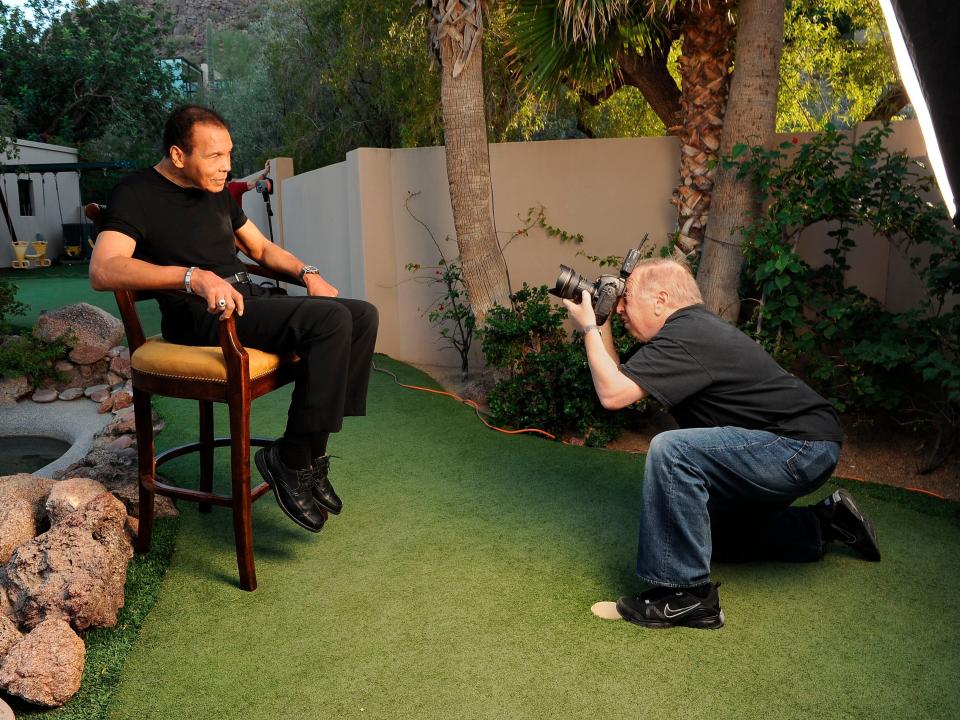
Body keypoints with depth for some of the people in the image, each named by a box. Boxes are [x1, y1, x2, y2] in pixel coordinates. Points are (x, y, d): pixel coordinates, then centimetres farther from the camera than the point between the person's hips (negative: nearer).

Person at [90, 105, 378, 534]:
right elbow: (103, 270, -21)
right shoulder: (136, 194, -4)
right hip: (199, 316, -9)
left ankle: (313, 450, -10)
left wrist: (306, 272, 11)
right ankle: (291, 460, -19)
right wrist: (194, 276, -34)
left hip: (249, 300, 9)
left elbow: (260, 248, 31)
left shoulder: (216, 193, 21)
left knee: (363, 315, -9)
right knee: (331, 320, -29)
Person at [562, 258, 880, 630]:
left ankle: (685, 595, -19)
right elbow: (624, 380, 11)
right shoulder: (692, 326, 9)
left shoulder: (685, 337, -22)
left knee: (671, 451, -28)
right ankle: (821, 526, 30)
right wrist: (602, 327, 4)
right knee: (710, 529, 23)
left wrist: (588, 327, -17)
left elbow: (613, 394, -28)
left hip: (802, 447, -11)